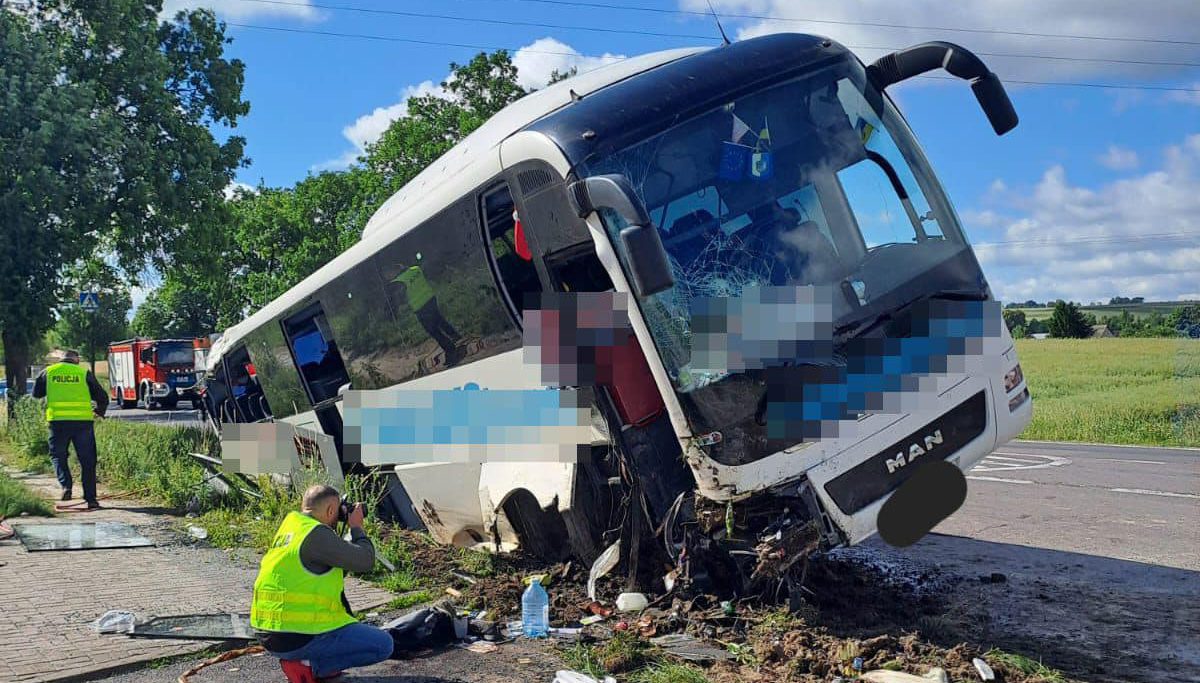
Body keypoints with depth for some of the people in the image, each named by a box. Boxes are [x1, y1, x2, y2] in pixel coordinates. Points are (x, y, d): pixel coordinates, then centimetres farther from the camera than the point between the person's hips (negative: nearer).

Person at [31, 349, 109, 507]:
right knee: (87, 460, 7)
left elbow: (36, 393, 19)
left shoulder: (48, 372, 8)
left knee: (57, 455, 18)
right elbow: (102, 396, 8)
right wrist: (99, 411, 27)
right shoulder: (84, 373, 5)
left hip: (57, 421, 1)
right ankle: (90, 498, 6)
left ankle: (66, 486, -5)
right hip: (83, 421, -1)